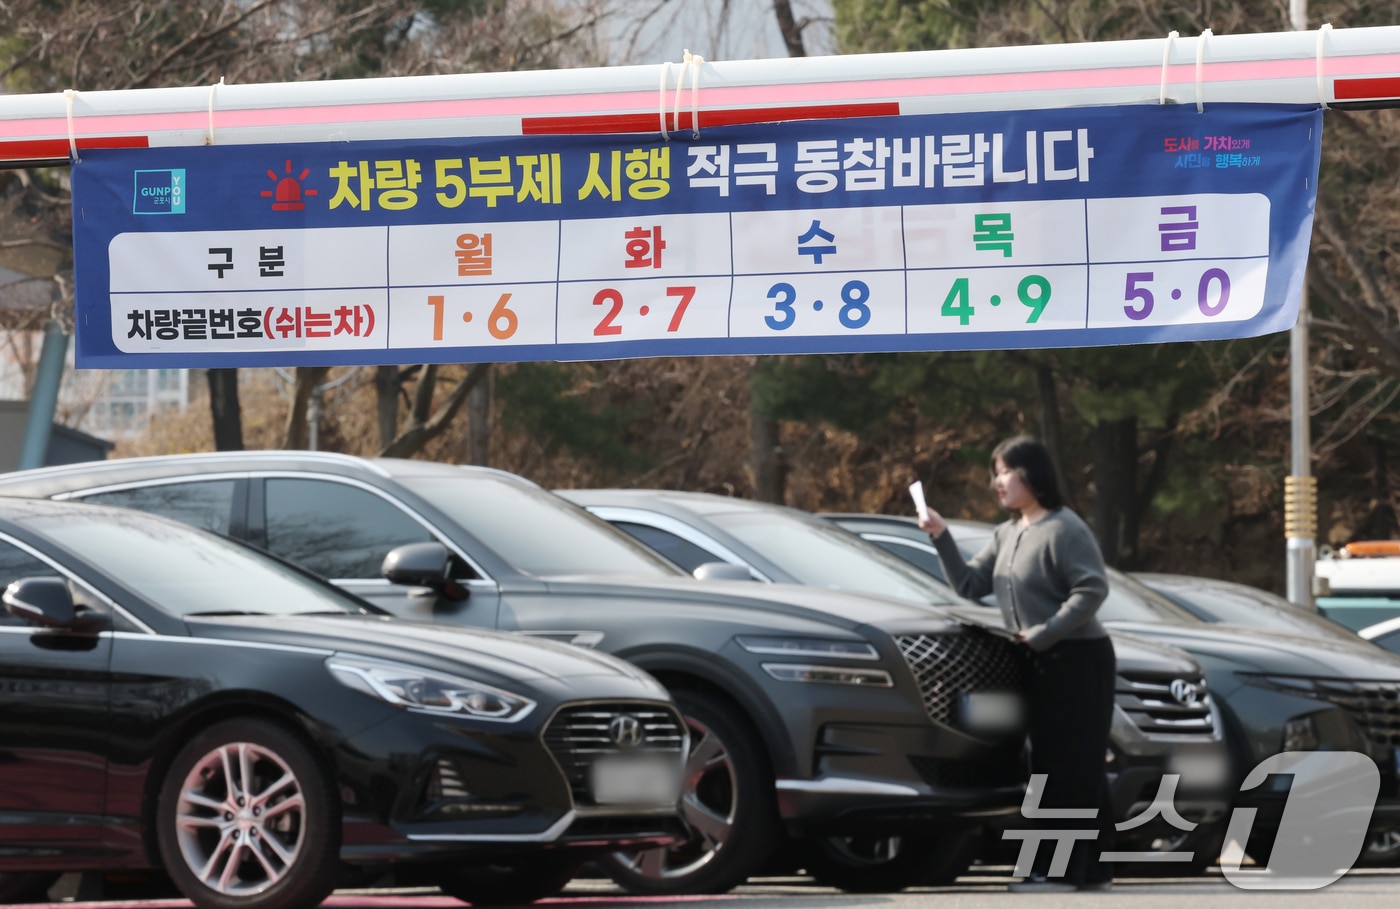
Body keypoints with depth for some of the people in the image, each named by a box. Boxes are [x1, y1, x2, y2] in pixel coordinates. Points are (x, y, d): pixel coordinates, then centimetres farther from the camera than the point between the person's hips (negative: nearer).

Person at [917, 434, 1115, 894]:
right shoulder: (1007, 534, 15)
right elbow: (971, 584, 13)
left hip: (1078, 660, -9)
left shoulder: (1063, 529, -12)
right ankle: (1092, 868, 14)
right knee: (1053, 764, 10)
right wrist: (942, 538, 1)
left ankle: (1056, 870, -10)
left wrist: (1043, 633, -20)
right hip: (1043, 664, 9)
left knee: (1068, 766, -9)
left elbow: (1092, 589, -19)